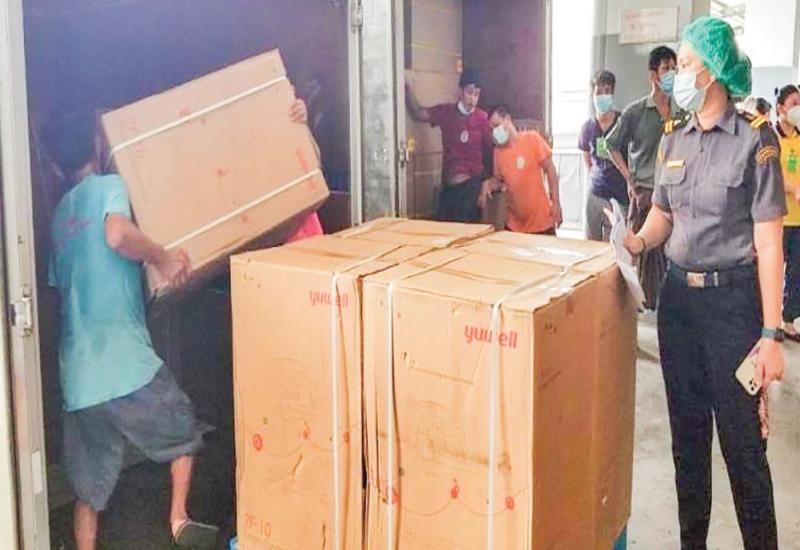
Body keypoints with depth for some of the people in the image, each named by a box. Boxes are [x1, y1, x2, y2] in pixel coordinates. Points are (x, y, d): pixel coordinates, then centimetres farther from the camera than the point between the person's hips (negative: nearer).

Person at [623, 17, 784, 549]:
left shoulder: (755, 137, -10)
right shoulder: (673, 136, 6)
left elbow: (769, 241, -12)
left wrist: (772, 334, -15)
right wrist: (639, 241, -7)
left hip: (733, 299, -5)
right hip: (677, 295, 6)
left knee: (741, 437, 0)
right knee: (687, 430, 14)